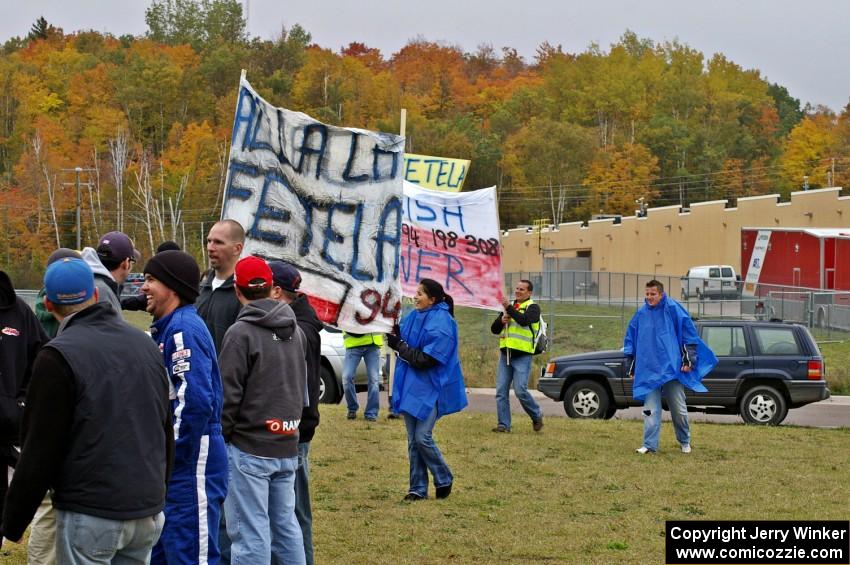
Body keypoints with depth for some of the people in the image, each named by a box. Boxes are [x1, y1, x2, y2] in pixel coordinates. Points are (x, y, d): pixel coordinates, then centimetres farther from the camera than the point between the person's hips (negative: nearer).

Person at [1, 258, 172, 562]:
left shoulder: (59, 357, -12)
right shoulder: (145, 344, 10)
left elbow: (40, 451, -12)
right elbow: (166, 432, 18)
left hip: (90, 515, -6)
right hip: (148, 513, 6)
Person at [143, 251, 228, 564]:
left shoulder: (184, 328, -15)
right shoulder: (165, 328, 16)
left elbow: (195, 402, -24)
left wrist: (169, 458, -18)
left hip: (191, 466, -10)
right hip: (167, 469, 11)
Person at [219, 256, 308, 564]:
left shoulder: (241, 333, -12)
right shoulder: (295, 331, 10)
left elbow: (229, 396, -12)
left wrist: (219, 439, -1)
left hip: (249, 449, -7)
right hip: (287, 447, 7)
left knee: (250, 533, -5)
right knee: (286, 526, 13)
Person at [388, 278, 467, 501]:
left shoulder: (441, 323, -16)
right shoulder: (413, 317, 8)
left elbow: (426, 359, -19)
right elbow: (403, 345, 11)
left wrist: (399, 346, -15)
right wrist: (395, 337, -9)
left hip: (431, 389, -7)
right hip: (411, 386, 7)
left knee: (422, 437, -10)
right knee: (413, 440, 8)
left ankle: (444, 480, 11)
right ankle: (418, 488, 15)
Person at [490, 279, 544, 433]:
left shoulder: (532, 308, -2)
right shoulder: (509, 307, 18)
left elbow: (524, 320, -23)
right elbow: (494, 329, 15)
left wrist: (510, 308, -30)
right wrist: (501, 320, -5)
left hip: (522, 356, -6)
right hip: (505, 355, 6)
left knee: (520, 390, -11)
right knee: (501, 391, 1)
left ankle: (537, 416, 12)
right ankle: (503, 424, 5)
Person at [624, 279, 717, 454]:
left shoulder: (673, 309, -4)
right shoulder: (641, 314, 6)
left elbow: (689, 334, -2)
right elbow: (630, 340, 16)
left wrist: (688, 360, -6)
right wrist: (631, 366, 14)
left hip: (672, 368, -3)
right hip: (648, 371, 3)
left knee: (679, 409, 5)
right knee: (651, 410, -1)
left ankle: (685, 442, 23)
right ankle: (650, 445, 1)